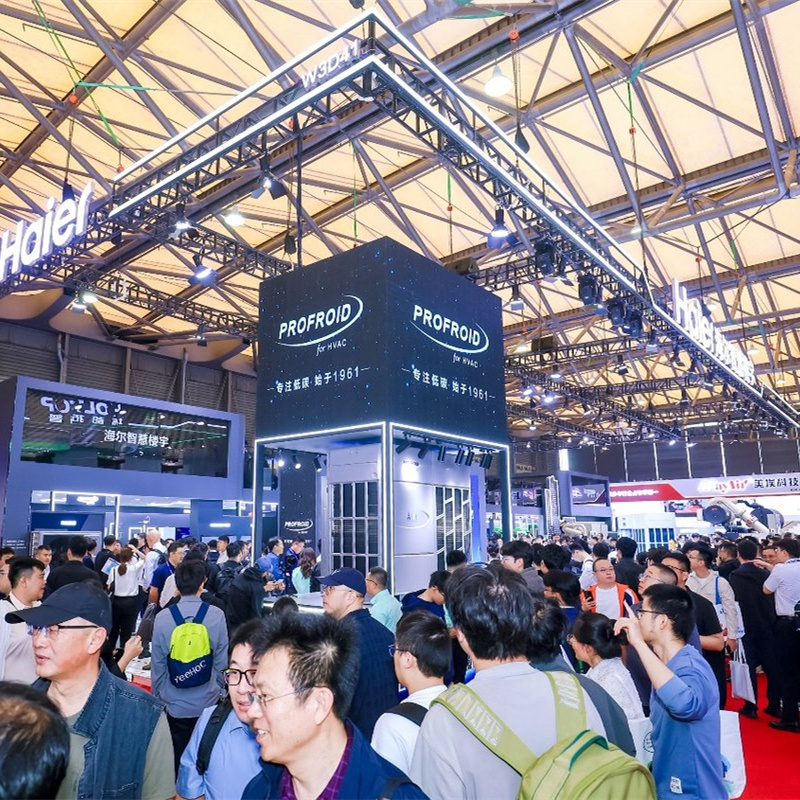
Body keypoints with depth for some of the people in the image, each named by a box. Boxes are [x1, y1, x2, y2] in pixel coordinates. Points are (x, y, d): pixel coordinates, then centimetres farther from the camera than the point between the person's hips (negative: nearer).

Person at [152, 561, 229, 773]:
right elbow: (222, 661, -5)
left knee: (177, 764, 17)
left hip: (175, 706, 0)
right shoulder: (216, 616, -14)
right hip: (208, 704, 0)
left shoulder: (162, 618, -12)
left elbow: (157, 666, -3)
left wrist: (157, 697, 13)